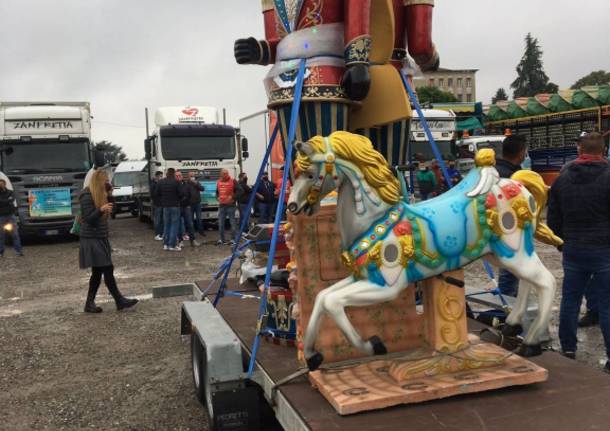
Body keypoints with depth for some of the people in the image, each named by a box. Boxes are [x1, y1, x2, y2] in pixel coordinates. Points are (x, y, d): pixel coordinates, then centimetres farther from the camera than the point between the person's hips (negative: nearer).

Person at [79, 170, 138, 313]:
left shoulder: (100, 195, 14)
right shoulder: (87, 196, -14)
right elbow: (88, 218, -18)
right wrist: (101, 210, -34)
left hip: (100, 238, 9)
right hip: (92, 239, -9)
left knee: (97, 272, 10)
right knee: (108, 270, -7)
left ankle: (90, 304, 17)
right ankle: (120, 301, -1)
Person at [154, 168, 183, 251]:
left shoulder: (160, 182, 2)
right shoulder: (176, 182, -13)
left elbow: (156, 193, 4)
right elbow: (180, 193, -13)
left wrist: (162, 201, 16)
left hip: (165, 206, 5)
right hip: (175, 206, -5)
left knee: (166, 225, 13)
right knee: (174, 225, -1)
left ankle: (165, 244, 15)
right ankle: (172, 245, -3)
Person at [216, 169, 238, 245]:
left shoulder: (233, 181, -5)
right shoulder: (218, 182, 13)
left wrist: (232, 197, -16)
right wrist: (218, 197, 7)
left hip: (230, 205, -5)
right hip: (221, 205, 5)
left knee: (232, 222, -3)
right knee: (220, 223, 7)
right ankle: (221, 239, 16)